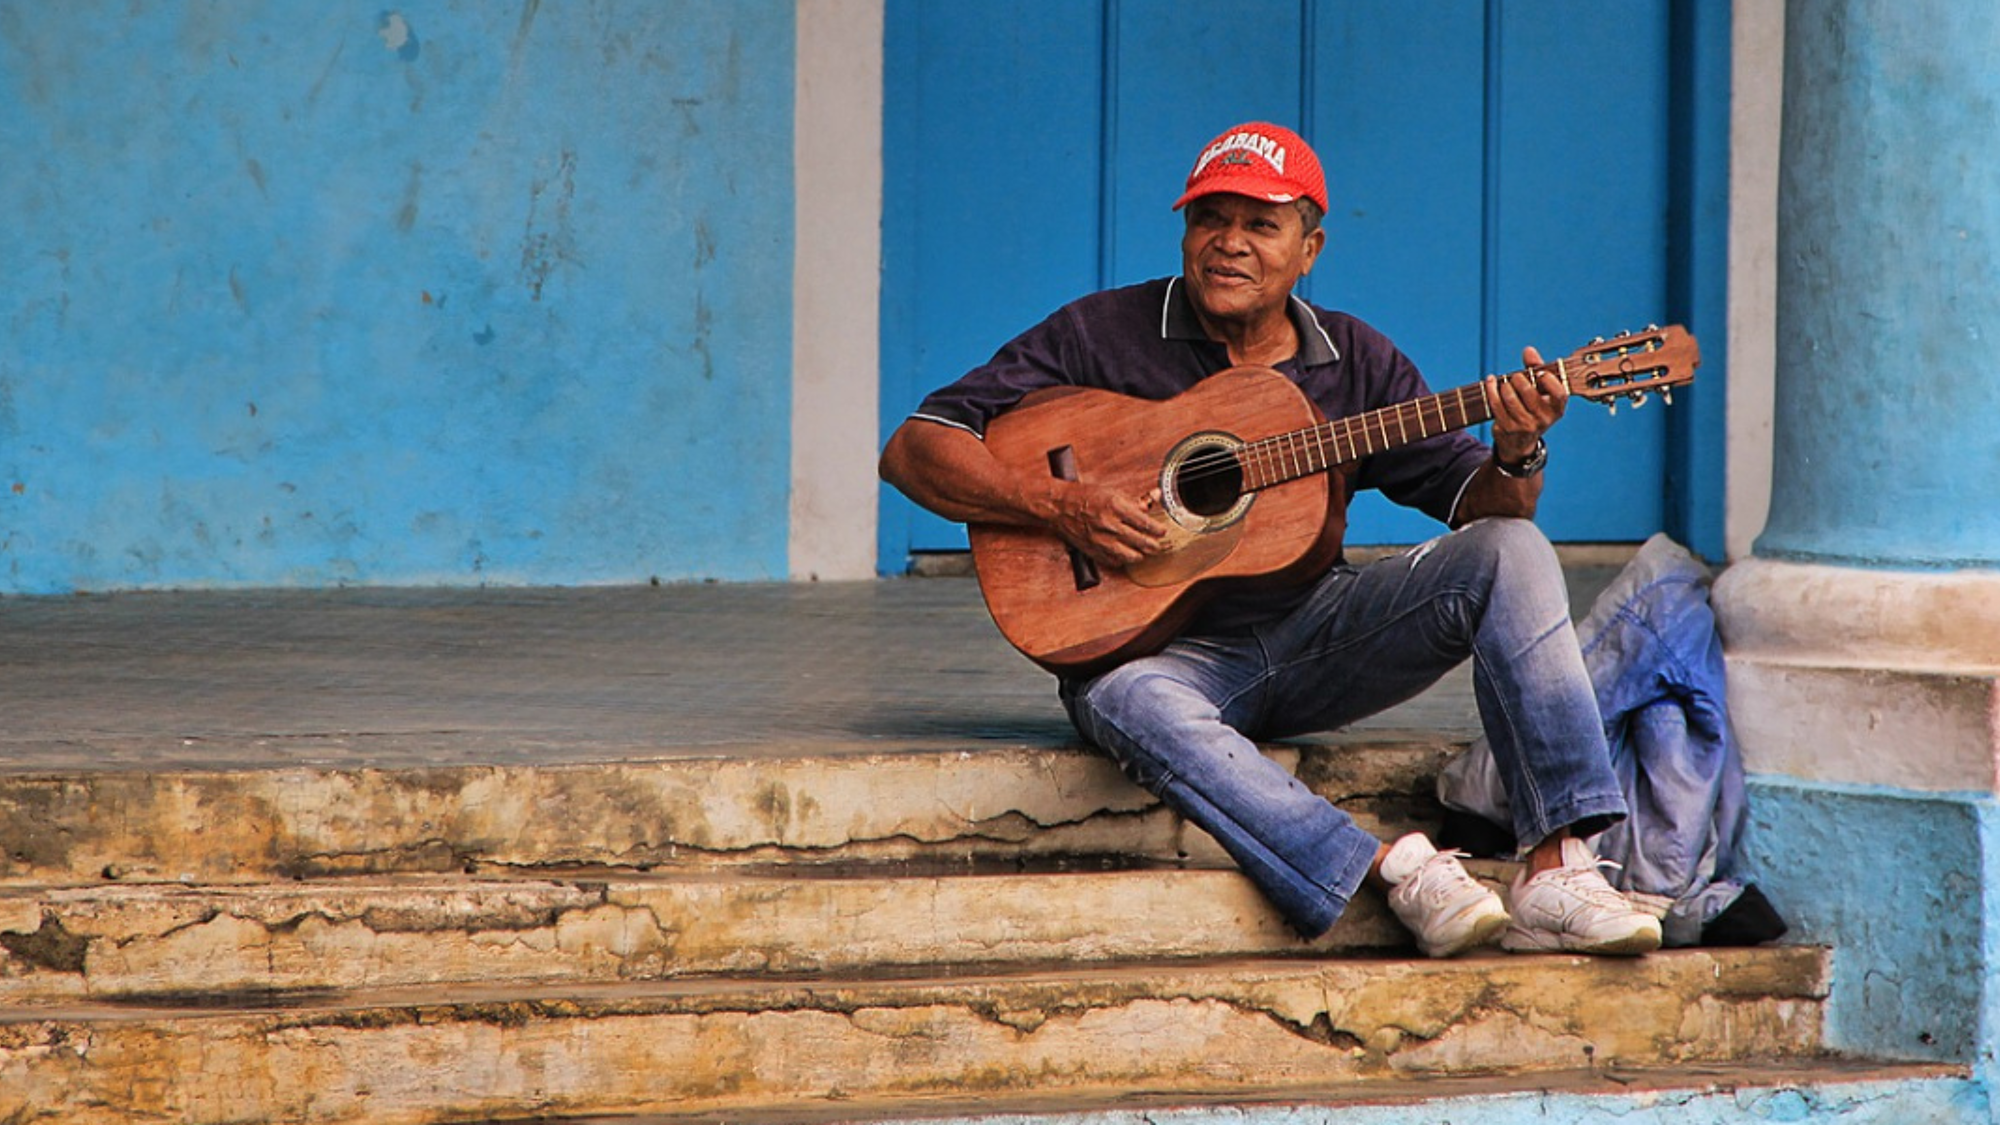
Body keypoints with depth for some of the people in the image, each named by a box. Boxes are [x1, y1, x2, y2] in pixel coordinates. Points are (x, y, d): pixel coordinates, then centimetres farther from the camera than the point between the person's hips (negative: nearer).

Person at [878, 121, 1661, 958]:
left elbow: (1477, 501, 6)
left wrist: (1516, 459, -18)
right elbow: (914, 449, -4)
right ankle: (1399, 875, -40)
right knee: (1130, 702, -40)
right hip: (1167, 648, -3)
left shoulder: (1355, 363, 9)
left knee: (1509, 551, -18)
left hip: (1313, 630, 3)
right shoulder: (1099, 336, 0)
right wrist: (1058, 506, -19)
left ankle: (1555, 873, -28)